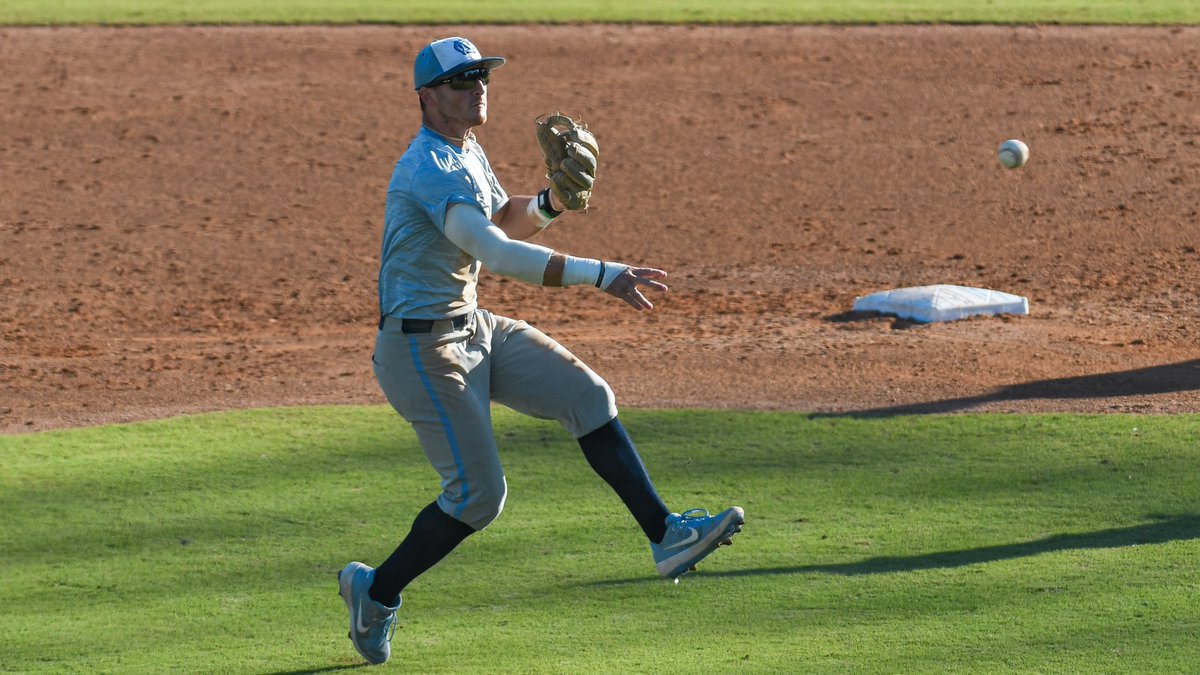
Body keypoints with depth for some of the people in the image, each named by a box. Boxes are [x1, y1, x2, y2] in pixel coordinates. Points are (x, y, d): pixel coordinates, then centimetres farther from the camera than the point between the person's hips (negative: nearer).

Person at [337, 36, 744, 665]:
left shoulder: (467, 154, 8)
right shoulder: (431, 170, -24)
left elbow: (506, 221, 24)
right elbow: (498, 253, -37)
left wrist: (550, 201, 0)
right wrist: (602, 275, -43)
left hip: (471, 328, 10)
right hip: (420, 347, -10)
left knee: (587, 396, -1)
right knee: (478, 493, -6)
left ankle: (666, 536, -3)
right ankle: (376, 591, 13)